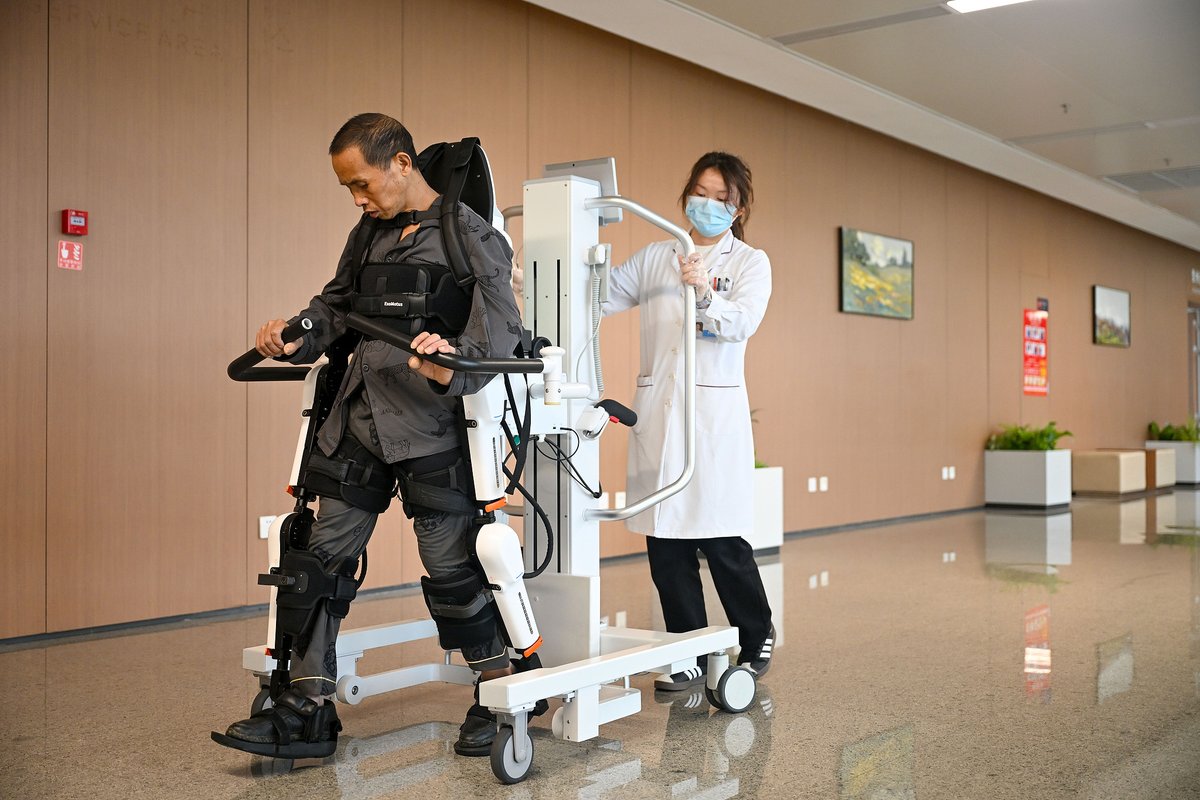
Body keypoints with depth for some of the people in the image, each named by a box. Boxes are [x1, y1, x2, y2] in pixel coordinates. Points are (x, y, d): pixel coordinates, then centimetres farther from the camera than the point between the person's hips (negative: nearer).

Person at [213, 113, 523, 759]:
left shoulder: (472, 237, -6)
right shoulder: (370, 233, 16)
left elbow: (501, 329, -16)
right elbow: (337, 306, 24)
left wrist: (452, 362, -36)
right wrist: (293, 337, 4)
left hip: (430, 427, -7)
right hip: (360, 420, 7)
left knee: (450, 566, 0)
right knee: (324, 554, 4)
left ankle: (499, 692, 21)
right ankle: (306, 712, 11)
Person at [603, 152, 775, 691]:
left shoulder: (750, 263, 6)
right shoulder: (654, 259, 14)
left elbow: (744, 323, -11)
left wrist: (706, 293, -30)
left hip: (714, 410, -3)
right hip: (657, 409, 3)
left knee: (721, 539, -3)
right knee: (665, 537, 3)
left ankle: (756, 637, 22)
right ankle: (689, 657, 15)